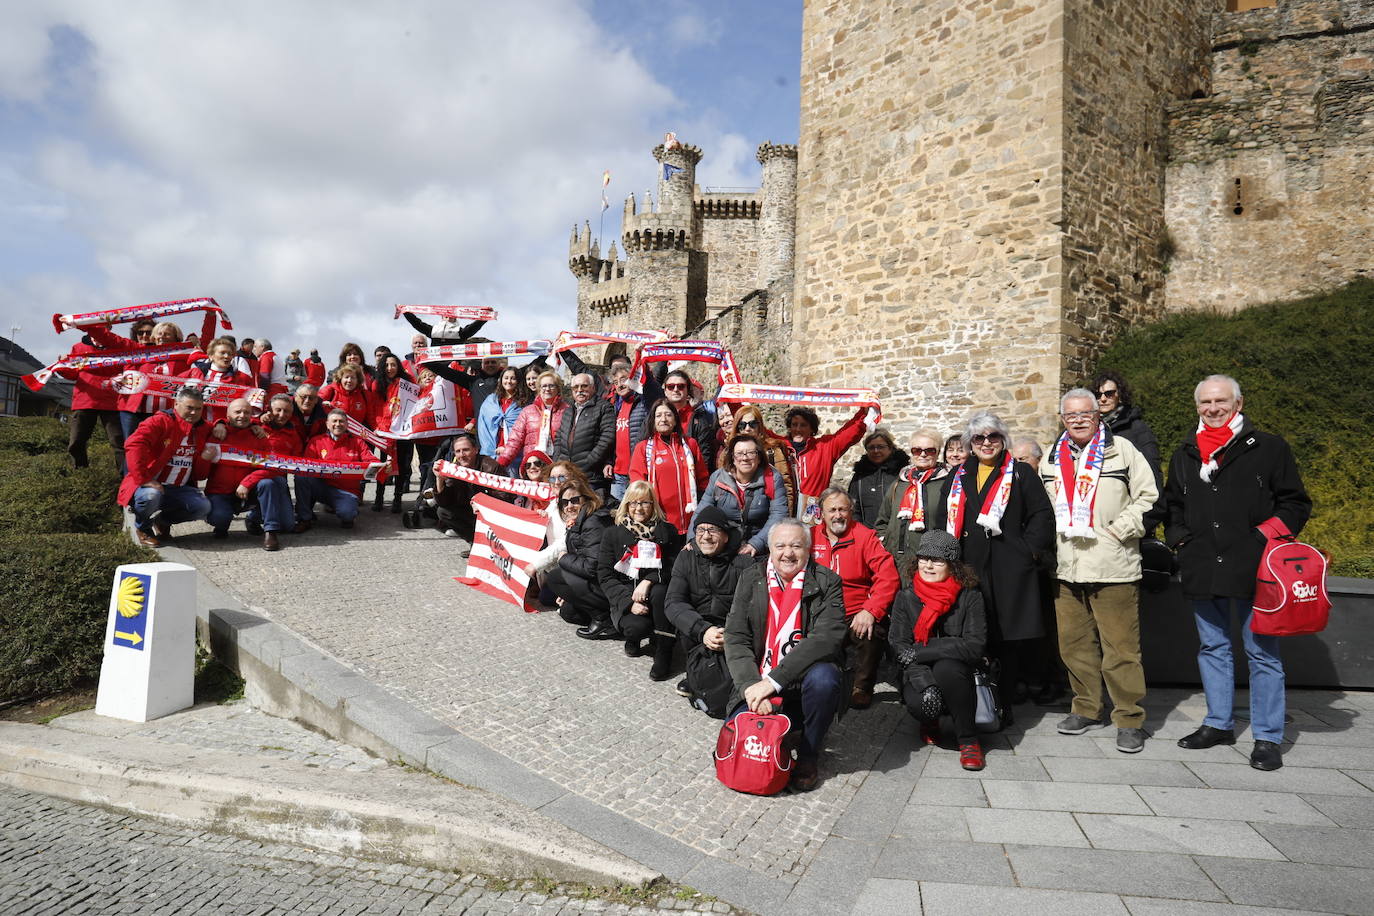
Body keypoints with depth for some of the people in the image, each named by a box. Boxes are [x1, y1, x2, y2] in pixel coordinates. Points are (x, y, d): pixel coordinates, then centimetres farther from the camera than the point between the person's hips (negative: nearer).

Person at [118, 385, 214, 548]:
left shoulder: (203, 429, 10)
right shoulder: (160, 422, -11)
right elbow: (134, 445, -26)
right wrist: (144, 478, -30)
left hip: (179, 489, 5)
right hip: (152, 484, -5)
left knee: (203, 506, -20)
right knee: (151, 496, -39)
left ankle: (164, 520, 12)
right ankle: (142, 528, -1)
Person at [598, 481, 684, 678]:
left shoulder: (667, 531, 9)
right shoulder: (613, 534, 7)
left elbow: (675, 568, -1)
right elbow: (605, 576, 1)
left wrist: (649, 581, -19)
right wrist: (629, 602, -15)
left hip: (655, 596, 0)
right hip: (624, 600, 0)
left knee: (659, 591, -36)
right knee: (638, 626, -32)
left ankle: (663, 653, -22)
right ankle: (633, 639, 7)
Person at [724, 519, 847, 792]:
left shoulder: (826, 582, -4)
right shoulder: (751, 579, 4)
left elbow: (826, 638, -19)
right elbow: (735, 639, -4)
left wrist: (773, 681, -26)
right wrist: (752, 686, -22)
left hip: (805, 683, -1)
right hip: (758, 685, 2)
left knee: (824, 677, -34)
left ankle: (809, 755, -8)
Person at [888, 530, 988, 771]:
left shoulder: (969, 597, -4)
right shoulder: (905, 598, 1)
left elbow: (975, 646, -16)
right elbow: (898, 648, -8)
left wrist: (919, 651, -19)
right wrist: (926, 682, -25)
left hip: (958, 676, -1)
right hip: (919, 676, 1)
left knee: (946, 667, -34)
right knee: (917, 703, -31)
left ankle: (968, 740, -15)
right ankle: (931, 723, 9)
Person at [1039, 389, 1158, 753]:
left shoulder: (1122, 450, 0)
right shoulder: (1052, 458, 15)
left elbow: (1148, 496, -2)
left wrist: (1120, 529, -10)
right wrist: (1053, 535, 11)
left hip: (1113, 568, -5)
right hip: (1066, 569, 5)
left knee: (1120, 646, -3)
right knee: (1074, 643, 11)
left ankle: (1129, 718, 8)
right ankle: (1087, 709, 25)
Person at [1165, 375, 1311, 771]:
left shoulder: (1269, 448, 1)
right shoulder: (1184, 455, 13)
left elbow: (1295, 503, 3)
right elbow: (1172, 505, 24)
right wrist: (1178, 538, 9)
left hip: (1253, 571, -4)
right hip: (1202, 571, 5)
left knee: (1262, 653, 2)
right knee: (1213, 648, 14)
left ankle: (1267, 738, 11)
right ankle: (1219, 724, 27)